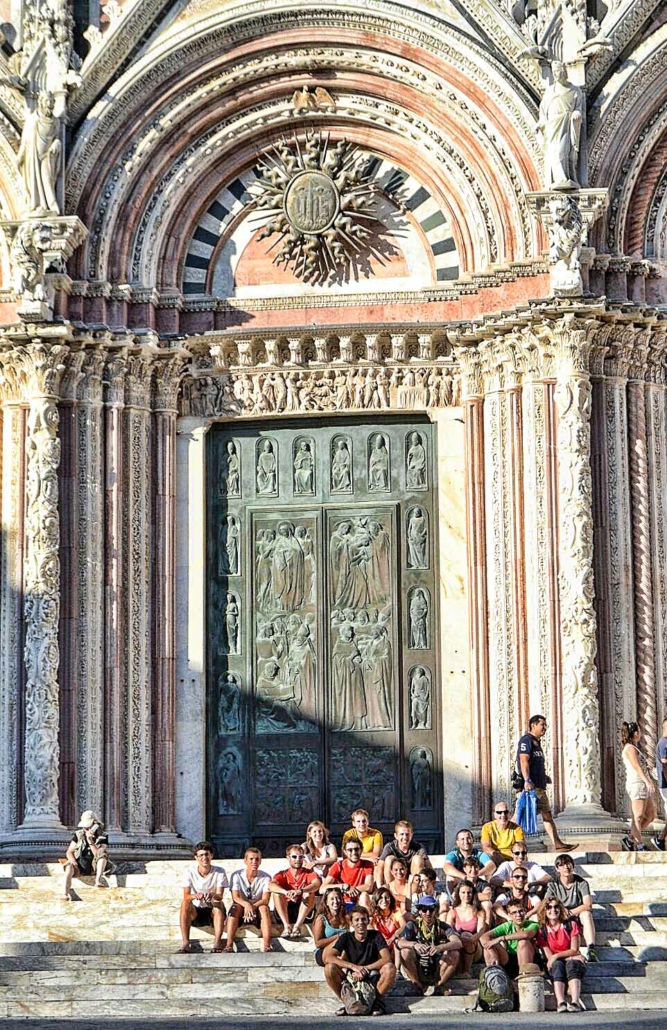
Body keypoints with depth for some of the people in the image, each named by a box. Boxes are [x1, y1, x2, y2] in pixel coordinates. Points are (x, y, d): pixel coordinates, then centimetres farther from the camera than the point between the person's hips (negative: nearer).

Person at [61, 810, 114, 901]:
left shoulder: (102, 837, -4)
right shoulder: (78, 834, 2)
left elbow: (99, 855, -16)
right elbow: (69, 852, 4)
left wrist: (90, 842, -27)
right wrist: (73, 862, -17)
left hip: (94, 866, -1)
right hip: (80, 865, 1)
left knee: (102, 852, -30)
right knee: (69, 867, -34)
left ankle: (98, 880, -46)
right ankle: (65, 895, -49)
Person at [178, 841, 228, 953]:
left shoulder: (219, 872, -7)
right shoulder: (190, 872, -7)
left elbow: (220, 896, -17)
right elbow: (186, 895, -18)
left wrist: (213, 895, -42)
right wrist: (195, 896, -42)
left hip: (213, 912, -1)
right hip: (195, 912, 1)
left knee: (218, 904, -33)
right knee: (185, 903, -30)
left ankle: (217, 943, -39)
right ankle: (185, 943, -34)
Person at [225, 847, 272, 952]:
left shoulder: (266, 877, -7)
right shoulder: (237, 875, -7)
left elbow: (265, 900, -17)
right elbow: (235, 897, -18)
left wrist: (252, 907, -38)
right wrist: (247, 905, -40)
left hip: (258, 909, 0)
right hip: (241, 909, 0)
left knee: (264, 908, -32)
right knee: (236, 907, -32)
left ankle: (266, 945, -42)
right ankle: (229, 945, -41)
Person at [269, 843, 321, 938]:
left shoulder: (309, 873, 2)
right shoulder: (283, 874, 4)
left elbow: (317, 883, -22)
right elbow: (271, 885, -19)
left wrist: (300, 891, -41)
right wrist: (286, 892, -40)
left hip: (304, 911, -1)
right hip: (285, 911, 1)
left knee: (309, 893, -25)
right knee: (277, 893, -22)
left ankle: (297, 926, -30)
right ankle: (287, 926, -29)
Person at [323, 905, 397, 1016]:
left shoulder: (376, 936, -4)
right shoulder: (346, 938, -4)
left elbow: (386, 959, -17)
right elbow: (327, 957, -17)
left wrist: (365, 969, -27)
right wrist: (354, 966, -28)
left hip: (372, 978, -1)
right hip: (351, 978, 1)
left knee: (390, 968, -30)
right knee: (329, 968, -26)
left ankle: (378, 1001, -6)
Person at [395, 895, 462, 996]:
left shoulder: (443, 927, -2)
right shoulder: (413, 926, -3)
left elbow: (458, 943, -21)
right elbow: (399, 943, -20)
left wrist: (441, 947, -41)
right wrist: (414, 944, -42)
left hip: (437, 972, 1)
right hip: (417, 971, 0)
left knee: (454, 953, -22)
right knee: (406, 951, -26)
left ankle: (439, 984, 0)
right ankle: (419, 986, -7)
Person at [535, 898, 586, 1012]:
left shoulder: (571, 925, 5)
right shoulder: (542, 931, 4)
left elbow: (574, 950, -4)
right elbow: (549, 956, -3)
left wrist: (556, 956, -18)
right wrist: (569, 957, -14)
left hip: (572, 961, 0)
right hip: (554, 965, 0)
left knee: (572, 964, -35)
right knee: (557, 964, -35)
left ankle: (575, 1002, -59)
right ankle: (561, 1003, -59)